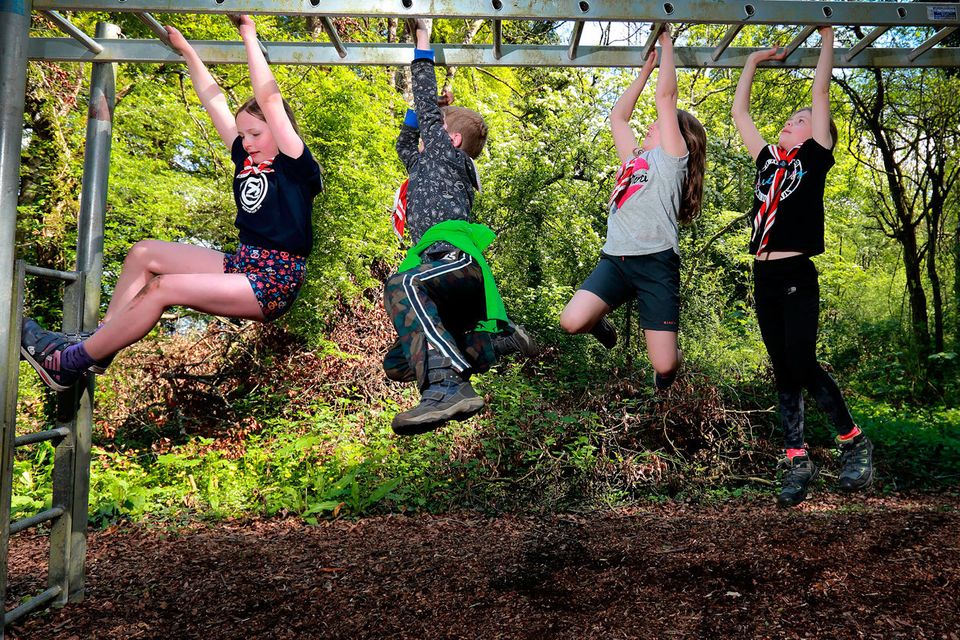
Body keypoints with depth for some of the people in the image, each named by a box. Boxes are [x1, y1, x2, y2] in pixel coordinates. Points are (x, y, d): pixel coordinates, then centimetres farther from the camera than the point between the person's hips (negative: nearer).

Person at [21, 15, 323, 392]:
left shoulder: (295, 166, -9)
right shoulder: (247, 159, 14)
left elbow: (269, 99, -17)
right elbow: (214, 101, 17)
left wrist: (249, 38, -10)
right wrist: (185, 49, 20)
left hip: (274, 283, -9)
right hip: (242, 266, 9)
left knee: (163, 288, -22)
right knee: (144, 253, 6)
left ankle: (71, 362, -11)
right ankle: (99, 342, 1)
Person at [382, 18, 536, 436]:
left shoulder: (447, 154, 16)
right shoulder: (426, 166, 38)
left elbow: (427, 107, 14)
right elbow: (404, 146, 55)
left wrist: (422, 45, 25)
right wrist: (418, 111, 44)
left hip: (456, 256, -9)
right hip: (455, 290, 9)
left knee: (401, 287, -40)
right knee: (397, 365, 2)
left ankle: (446, 387, -57)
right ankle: (504, 342, 1)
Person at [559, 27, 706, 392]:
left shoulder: (672, 157, 9)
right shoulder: (633, 159, 26)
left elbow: (666, 95, 4)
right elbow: (617, 116, 33)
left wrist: (667, 43, 15)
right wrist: (645, 69, 35)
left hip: (656, 262, -5)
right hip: (617, 259, 5)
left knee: (664, 365, -10)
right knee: (572, 322, -21)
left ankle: (665, 375, 29)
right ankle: (601, 325, 15)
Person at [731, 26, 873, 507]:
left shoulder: (815, 158, 5)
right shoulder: (768, 160, 18)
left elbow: (821, 93, 4)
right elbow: (739, 112, 23)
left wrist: (827, 39, 13)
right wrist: (753, 61, 30)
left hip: (798, 277, -5)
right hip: (764, 279, 5)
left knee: (801, 365, -12)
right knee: (783, 372, 6)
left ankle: (854, 441, 8)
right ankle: (798, 462, 11)